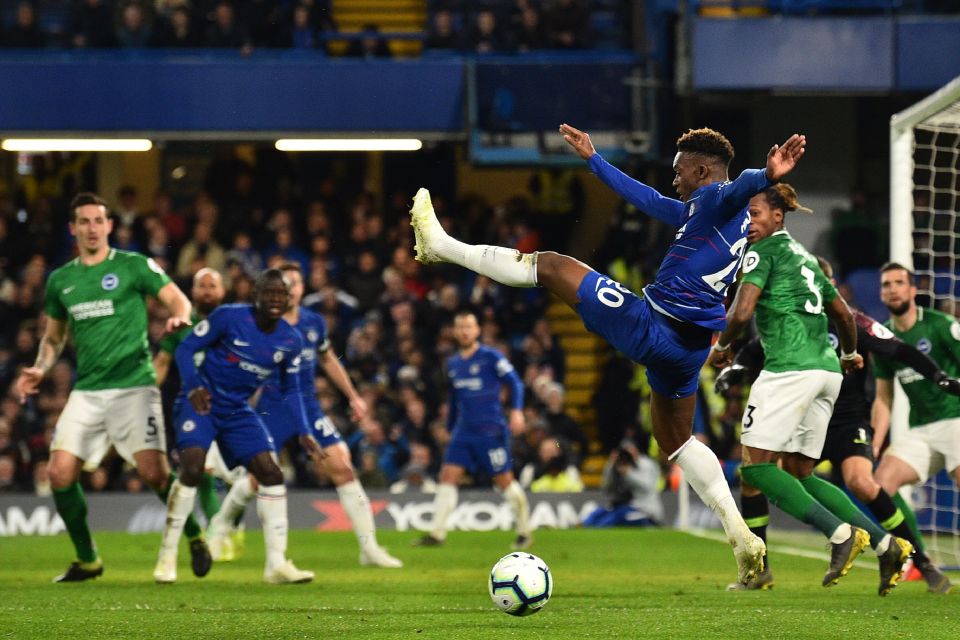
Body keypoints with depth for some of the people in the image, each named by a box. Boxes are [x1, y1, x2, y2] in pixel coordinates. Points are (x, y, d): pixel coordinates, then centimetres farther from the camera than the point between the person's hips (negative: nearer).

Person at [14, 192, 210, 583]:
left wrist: (178, 317, -24)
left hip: (133, 385, -4)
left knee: (154, 472, -15)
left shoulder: (133, 266, 1)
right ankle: (86, 560, 9)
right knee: (60, 473, -8)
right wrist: (40, 368, 6)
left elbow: (177, 299, -1)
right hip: (87, 390, 4)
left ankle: (195, 539, 9)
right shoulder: (60, 280, 13)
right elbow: (53, 336, 24)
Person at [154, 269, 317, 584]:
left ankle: (277, 564, 0)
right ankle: (167, 557, -11)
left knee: (271, 474, -5)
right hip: (201, 402, -5)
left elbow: (290, 388, 12)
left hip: (237, 412, 5)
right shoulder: (228, 317, -16)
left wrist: (303, 432, 3)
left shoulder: (291, 340, -1)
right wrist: (193, 387, -28)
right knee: (192, 469, -23)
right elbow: (185, 349, -11)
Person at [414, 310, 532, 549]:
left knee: (504, 481, 1)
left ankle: (524, 533, 16)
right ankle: (437, 533, -9)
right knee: (447, 476, -8)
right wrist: (449, 428, 26)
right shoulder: (452, 364, 13)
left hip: (490, 430, -5)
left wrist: (517, 410, -24)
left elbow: (515, 382, -10)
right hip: (463, 431, 5)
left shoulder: (490, 357, -6)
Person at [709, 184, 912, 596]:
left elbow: (741, 312, -13)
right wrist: (849, 353, 48)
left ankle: (840, 533, -20)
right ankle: (885, 544, 1)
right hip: (826, 371, 9)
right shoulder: (804, 257, 23)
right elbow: (844, 316, 30)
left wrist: (721, 347, 6)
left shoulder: (764, 252, -1)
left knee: (755, 466, -7)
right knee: (799, 473, 12)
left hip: (790, 369, -9)